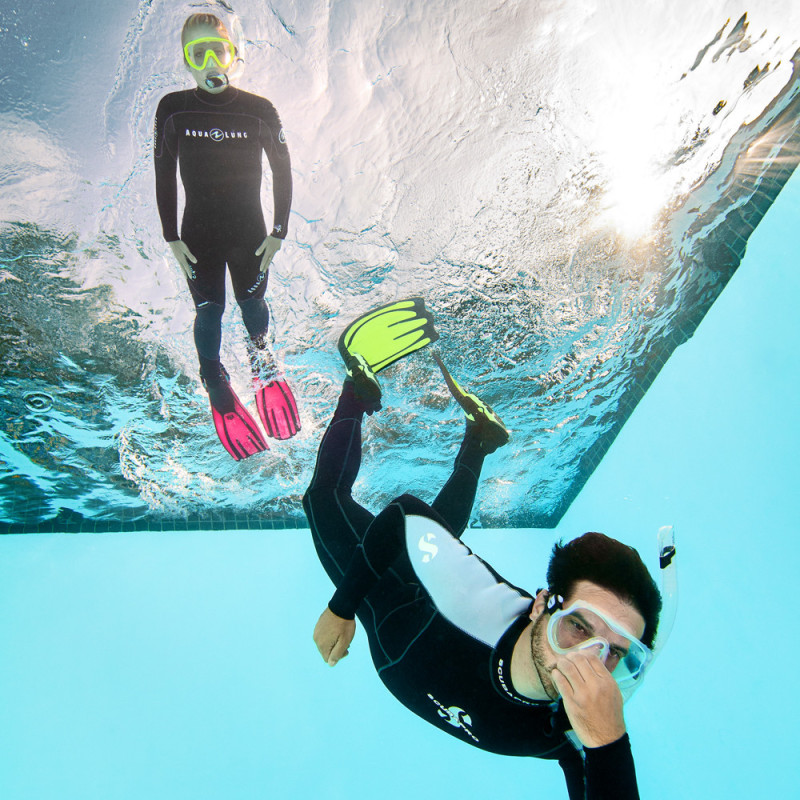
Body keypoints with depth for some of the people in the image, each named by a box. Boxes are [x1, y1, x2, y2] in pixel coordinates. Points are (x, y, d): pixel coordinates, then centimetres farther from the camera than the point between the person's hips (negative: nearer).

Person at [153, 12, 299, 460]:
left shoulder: (259, 111, -7)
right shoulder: (173, 109, -5)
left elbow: (283, 171, 1)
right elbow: (164, 175, 1)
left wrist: (279, 233, -4)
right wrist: (172, 238, -3)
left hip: (249, 232, 0)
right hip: (198, 234, 0)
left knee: (251, 302, 8)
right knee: (209, 309, 1)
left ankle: (260, 354, 42)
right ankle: (215, 383, 23)